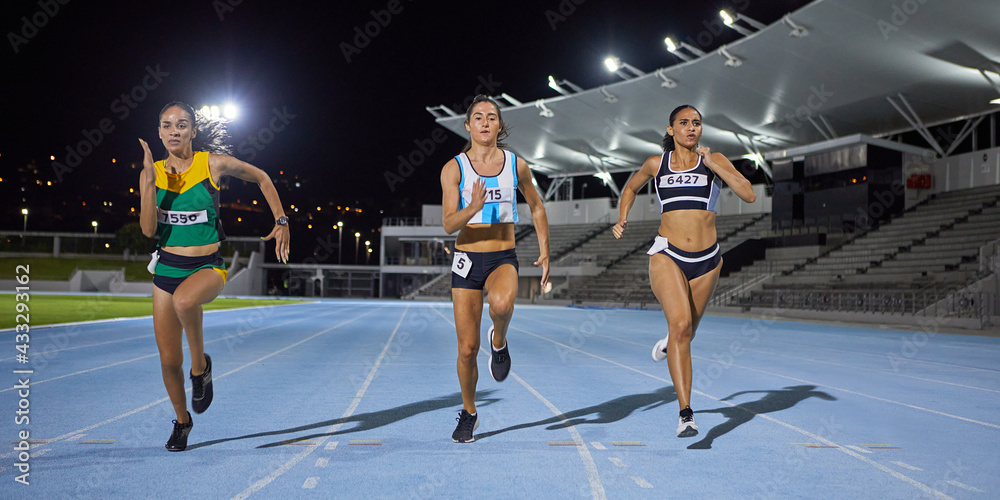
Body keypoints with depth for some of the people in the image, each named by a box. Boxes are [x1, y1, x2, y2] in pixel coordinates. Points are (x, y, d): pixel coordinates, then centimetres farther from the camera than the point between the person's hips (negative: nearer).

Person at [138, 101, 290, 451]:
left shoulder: (213, 165, -7)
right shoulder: (153, 172, 0)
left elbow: (261, 178, 9)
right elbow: (149, 229, -10)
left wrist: (281, 221, 4)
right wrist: (149, 182, -19)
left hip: (207, 267, -3)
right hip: (167, 266, 3)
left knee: (185, 300, -40)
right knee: (169, 359, 5)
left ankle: (201, 366, -13)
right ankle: (182, 420, 32)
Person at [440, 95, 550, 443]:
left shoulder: (516, 165, 2)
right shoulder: (454, 169, -3)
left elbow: (536, 207, 16)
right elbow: (448, 224, -11)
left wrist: (544, 252, 11)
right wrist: (473, 207, -31)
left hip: (503, 259, 0)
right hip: (467, 259, 0)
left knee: (502, 303, -37)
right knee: (467, 348, 1)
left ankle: (499, 342, -1)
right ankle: (468, 413, 25)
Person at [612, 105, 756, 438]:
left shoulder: (714, 161, 3)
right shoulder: (656, 164, 6)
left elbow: (749, 195, -9)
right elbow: (631, 187, 26)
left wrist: (713, 165, -14)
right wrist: (622, 219, 12)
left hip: (707, 260, 2)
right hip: (667, 256, -2)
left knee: (687, 330, 15)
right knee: (680, 323, -23)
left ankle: (669, 344, 56)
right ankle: (686, 413, -23)